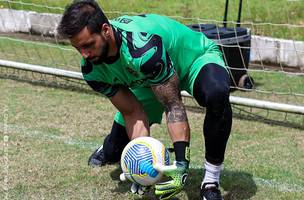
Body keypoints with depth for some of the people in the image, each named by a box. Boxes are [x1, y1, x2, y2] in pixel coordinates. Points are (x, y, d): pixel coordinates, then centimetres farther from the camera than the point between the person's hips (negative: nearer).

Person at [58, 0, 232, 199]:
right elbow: (132, 113, -15)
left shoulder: (143, 48, -42)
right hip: (151, 79, 6)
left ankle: (211, 183, -25)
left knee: (217, 94, -42)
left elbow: (173, 106, -34)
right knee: (113, 152, 2)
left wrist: (181, 163, -39)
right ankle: (109, 151, 44)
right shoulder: (92, 68, -21)